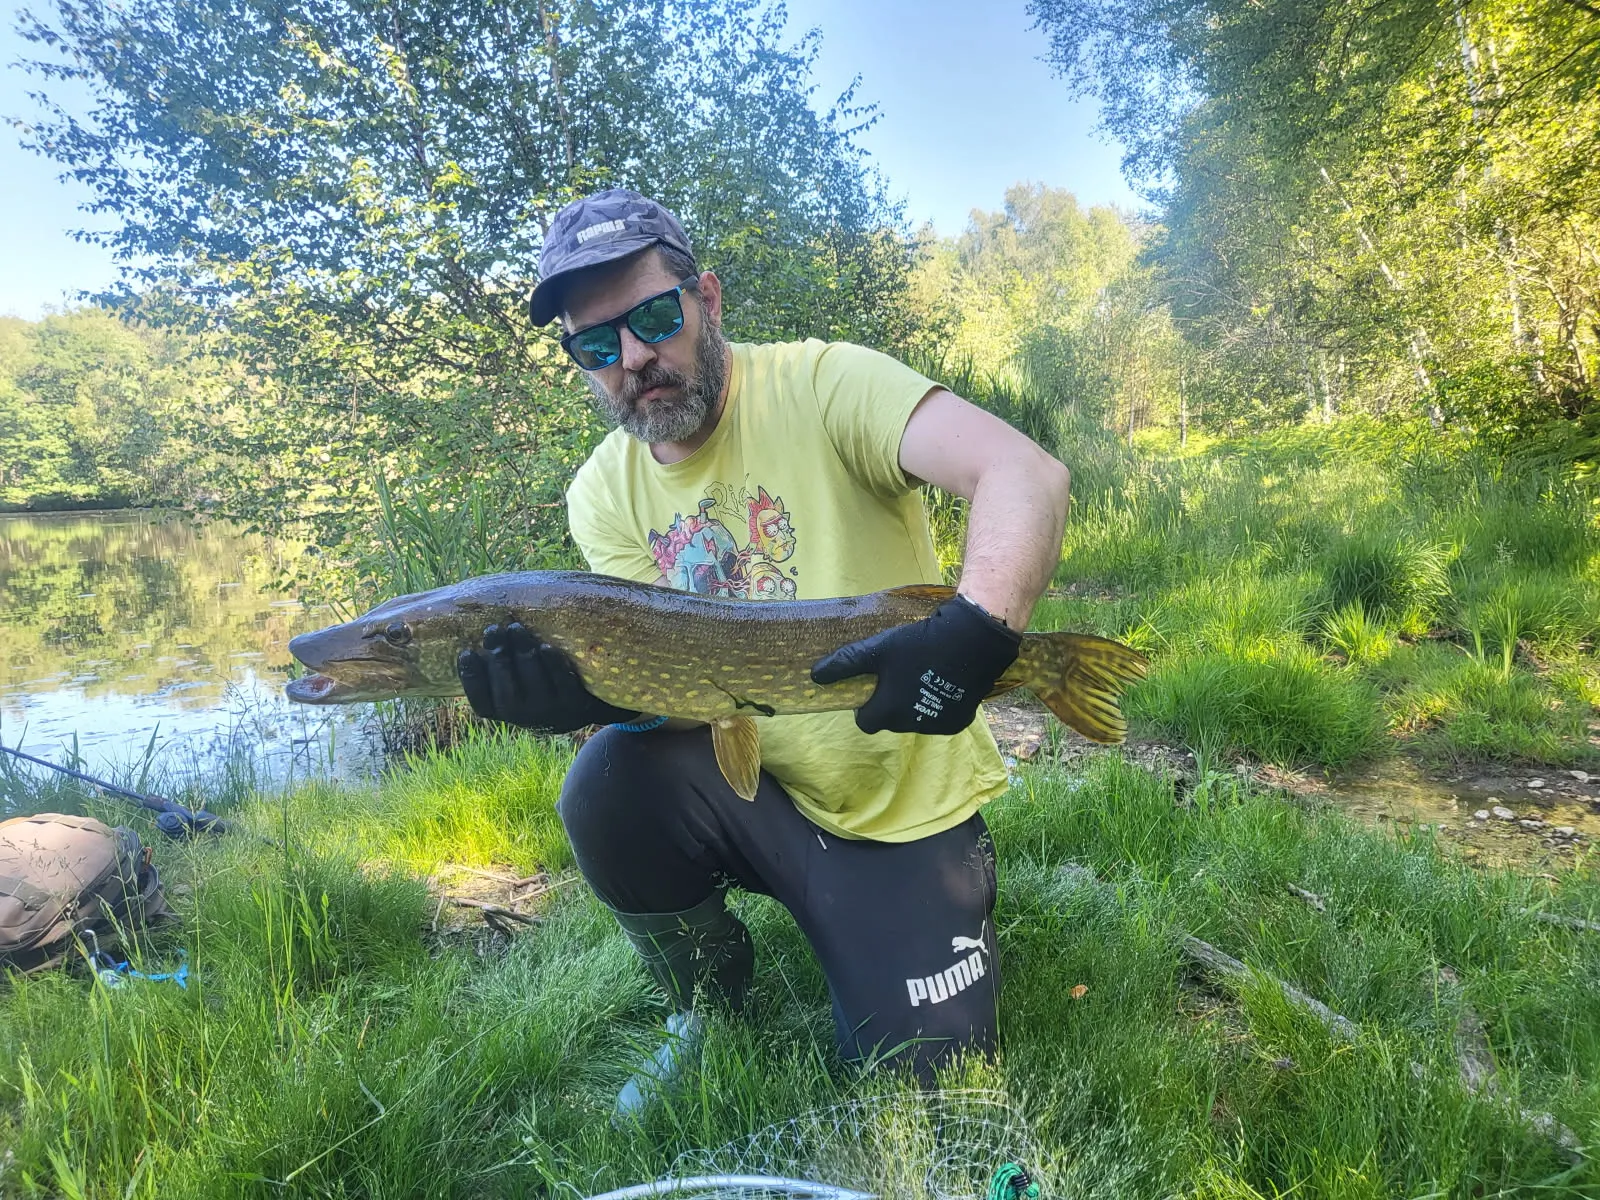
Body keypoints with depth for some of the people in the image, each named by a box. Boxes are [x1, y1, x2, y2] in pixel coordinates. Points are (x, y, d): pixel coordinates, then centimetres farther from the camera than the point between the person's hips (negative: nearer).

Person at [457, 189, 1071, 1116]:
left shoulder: (822, 384, -15)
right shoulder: (605, 494, -1)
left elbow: (1029, 475, -28)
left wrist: (979, 629, -47)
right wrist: (592, 693, -31)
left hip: (908, 804, -3)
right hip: (751, 785, 4)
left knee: (922, 1076, -8)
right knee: (606, 788, -23)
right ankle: (713, 1005, 7)